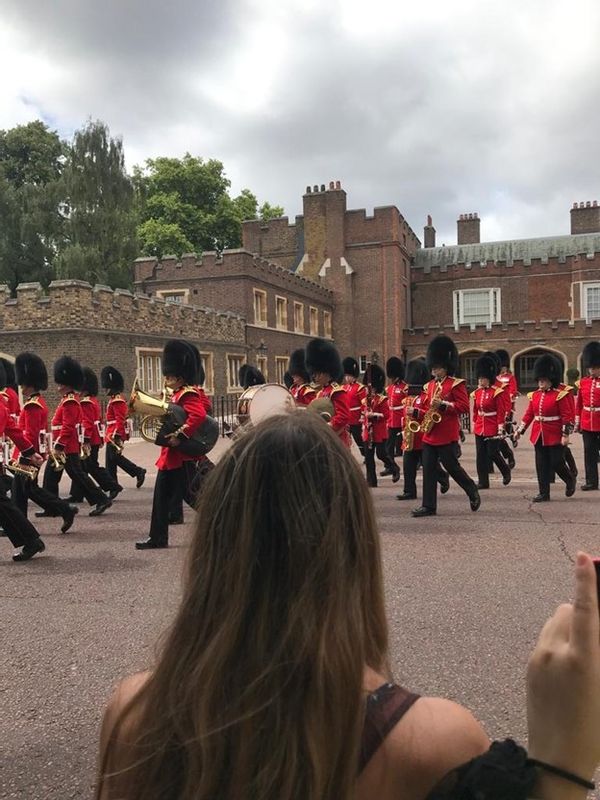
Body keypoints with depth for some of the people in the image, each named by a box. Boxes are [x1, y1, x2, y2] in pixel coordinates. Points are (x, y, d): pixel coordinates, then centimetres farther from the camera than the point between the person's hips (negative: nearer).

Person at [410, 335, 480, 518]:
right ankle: (429, 506, 7)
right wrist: (416, 412, -3)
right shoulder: (429, 386, 14)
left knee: (452, 467, 1)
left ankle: (473, 493, 25)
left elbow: (464, 407, -11)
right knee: (428, 470, 3)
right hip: (429, 436, 7)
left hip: (447, 436, -6)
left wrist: (443, 404, -20)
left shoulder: (456, 384, -5)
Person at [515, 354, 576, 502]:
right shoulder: (534, 395, 7)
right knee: (541, 465, 6)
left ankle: (571, 481, 29)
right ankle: (544, 493, 12)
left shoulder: (560, 395, -9)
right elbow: (528, 414, 11)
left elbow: (567, 416, -12)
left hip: (555, 436, -5)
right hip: (539, 436, 5)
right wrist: (520, 430, 8)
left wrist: (566, 435, -16)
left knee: (557, 463, 1)